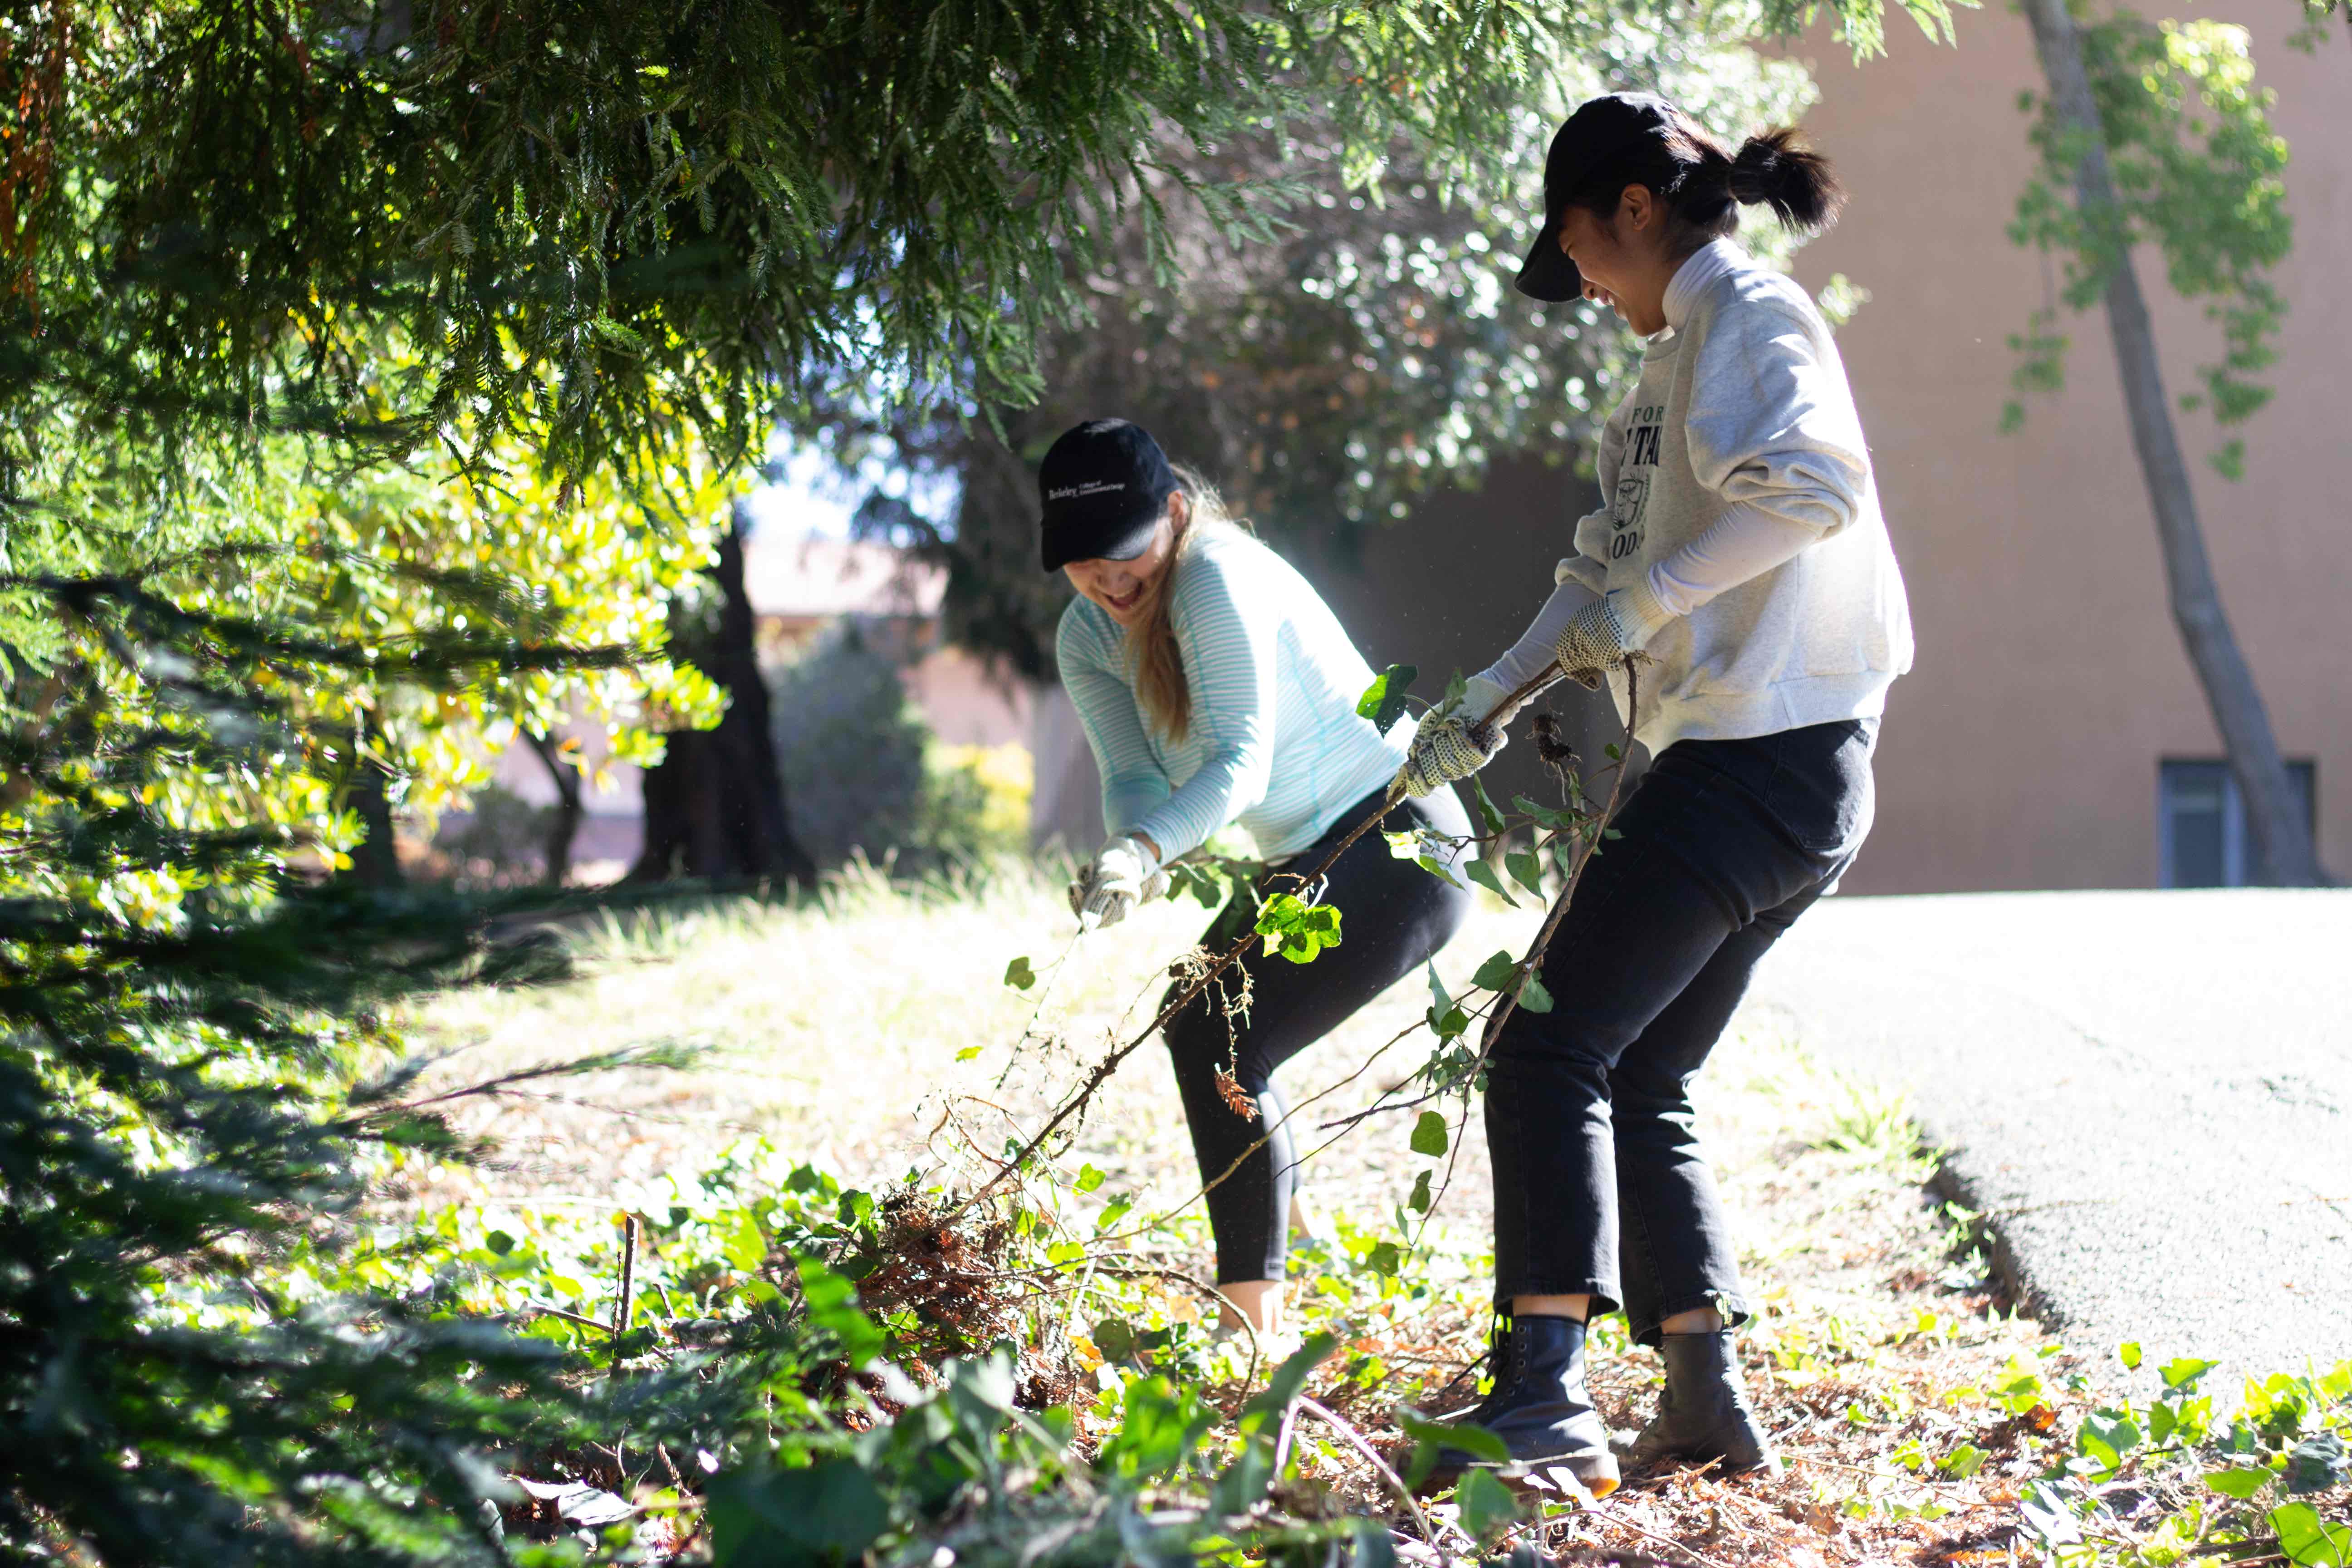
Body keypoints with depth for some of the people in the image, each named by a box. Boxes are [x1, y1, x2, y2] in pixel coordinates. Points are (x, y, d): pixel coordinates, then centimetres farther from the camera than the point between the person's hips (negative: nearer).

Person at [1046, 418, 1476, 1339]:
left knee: (1222, 1048, -19)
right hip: (1307, 860, 10)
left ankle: (1253, 1318, -14)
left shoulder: (1218, 580, -21)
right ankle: (1267, 1298, 35)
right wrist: (1134, 855, -28)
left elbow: (1241, 759, -28)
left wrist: (1143, 850, -44)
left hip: (1398, 847, -10)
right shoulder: (1087, 635, 4)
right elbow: (1133, 774, -5)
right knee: (1196, 1026, 19)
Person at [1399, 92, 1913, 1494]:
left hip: (1758, 763, -10)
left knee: (1552, 1052, -11)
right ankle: (1710, 1403, 14)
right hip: (1775, 773, 10)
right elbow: (1614, 559, 28)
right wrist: (1488, 708, 23)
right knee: (1643, 1085, 12)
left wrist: (1645, 600, -21)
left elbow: (1815, 488, -29)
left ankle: (1545, 1400, -15)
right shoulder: (1689, 350, 22)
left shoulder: (1747, 316, -9)